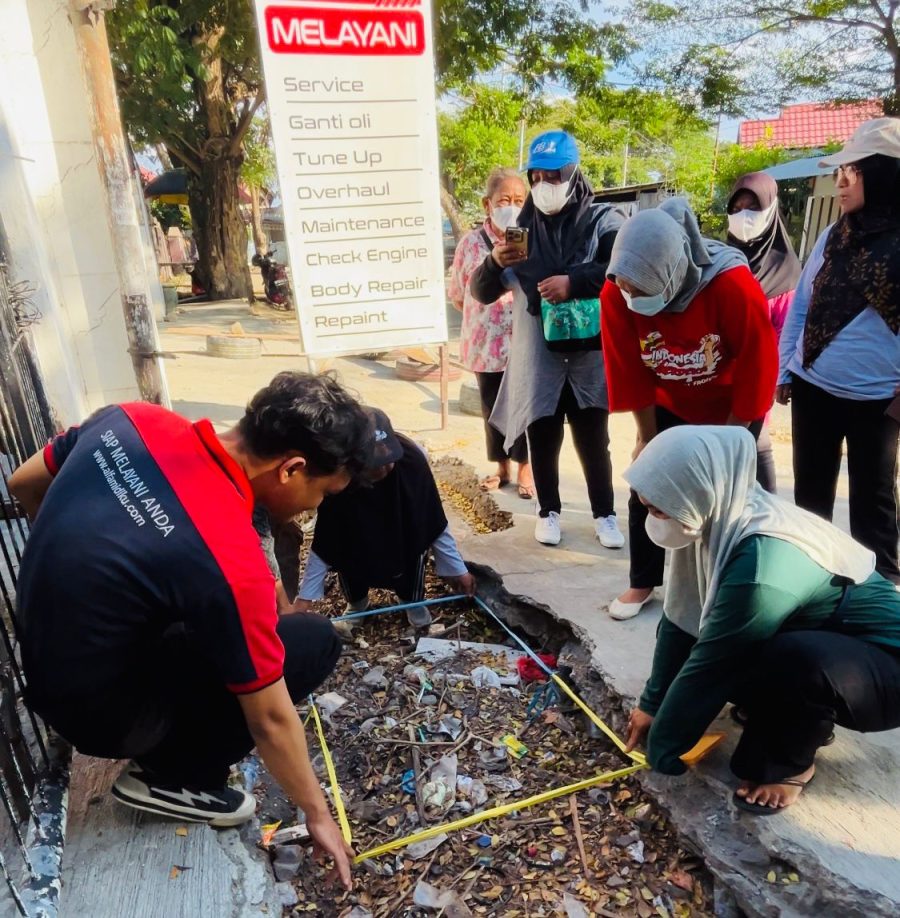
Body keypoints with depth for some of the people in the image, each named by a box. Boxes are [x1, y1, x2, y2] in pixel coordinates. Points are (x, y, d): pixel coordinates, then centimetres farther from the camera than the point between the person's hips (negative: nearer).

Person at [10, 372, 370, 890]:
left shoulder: (133, 419, -14)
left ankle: (164, 752, 21)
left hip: (44, 660, 7)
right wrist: (318, 815, -2)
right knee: (315, 643, -8)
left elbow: (23, 485, 6)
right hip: (103, 711, -7)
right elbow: (270, 721, -19)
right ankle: (175, 777, 5)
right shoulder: (231, 562, -33)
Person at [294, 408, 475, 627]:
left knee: (416, 540, -17)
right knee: (345, 550, -14)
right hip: (356, 529, 0)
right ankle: (356, 601, 19)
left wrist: (458, 569, -20)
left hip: (400, 516, 0)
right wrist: (305, 597, -28)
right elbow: (324, 543, -27)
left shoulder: (412, 458, -38)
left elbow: (434, 523, -26)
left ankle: (412, 600, 13)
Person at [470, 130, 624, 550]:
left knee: (593, 438, 5)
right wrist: (496, 262, -15)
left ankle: (604, 514, 22)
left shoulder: (602, 219, -1)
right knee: (542, 438, 9)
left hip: (590, 355, -2)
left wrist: (573, 281, -24)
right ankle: (548, 511, 27)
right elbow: (482, 292, 5)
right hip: (538, 358, 2)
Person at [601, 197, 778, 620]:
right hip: (668, 406, 3)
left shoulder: (733, 285, -34)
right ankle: (643, 582, 18)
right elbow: (629, 373, -15)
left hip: (732, 408, -2)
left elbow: (757, 370, -22)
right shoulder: (616, 294, -26)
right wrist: (649, 439, -8)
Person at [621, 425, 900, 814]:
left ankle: (788, 764, -6)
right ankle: (799, 719, 11)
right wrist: (651, 704, 1)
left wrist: (660, 749, -11)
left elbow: (709, 668, -26)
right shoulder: (720, 522, -15)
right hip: (818, 637, 7)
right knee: (680, 633, -4)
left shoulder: (761, 570, -37)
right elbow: (681, 619, -6)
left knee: (796, 659, -38)